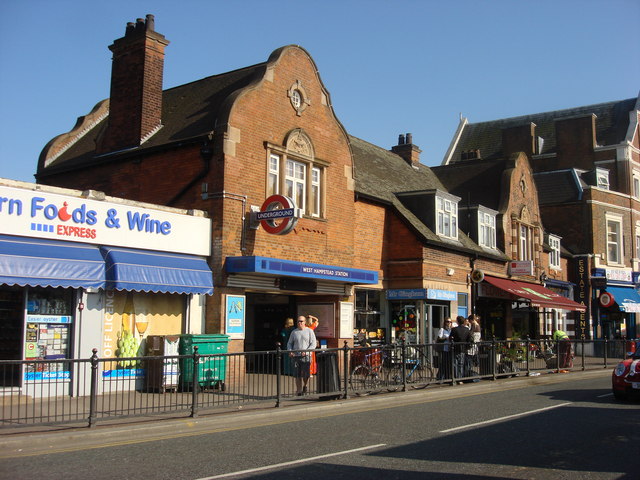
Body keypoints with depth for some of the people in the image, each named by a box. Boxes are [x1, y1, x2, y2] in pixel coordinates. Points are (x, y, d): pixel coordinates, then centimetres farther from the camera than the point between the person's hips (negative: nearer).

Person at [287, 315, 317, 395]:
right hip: (296, 356, 2)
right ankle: (299, 390, 8)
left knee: (306, 375, -6)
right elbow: (289, 343, 18)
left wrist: (306, 352, -14)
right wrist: (290, 351, -2)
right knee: (297, 375, -1)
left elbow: (313, 344, -1)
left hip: (306, 356, -2)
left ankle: (305, 386, 23)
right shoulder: (294, 332, 12)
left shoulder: (309, 331, 4)